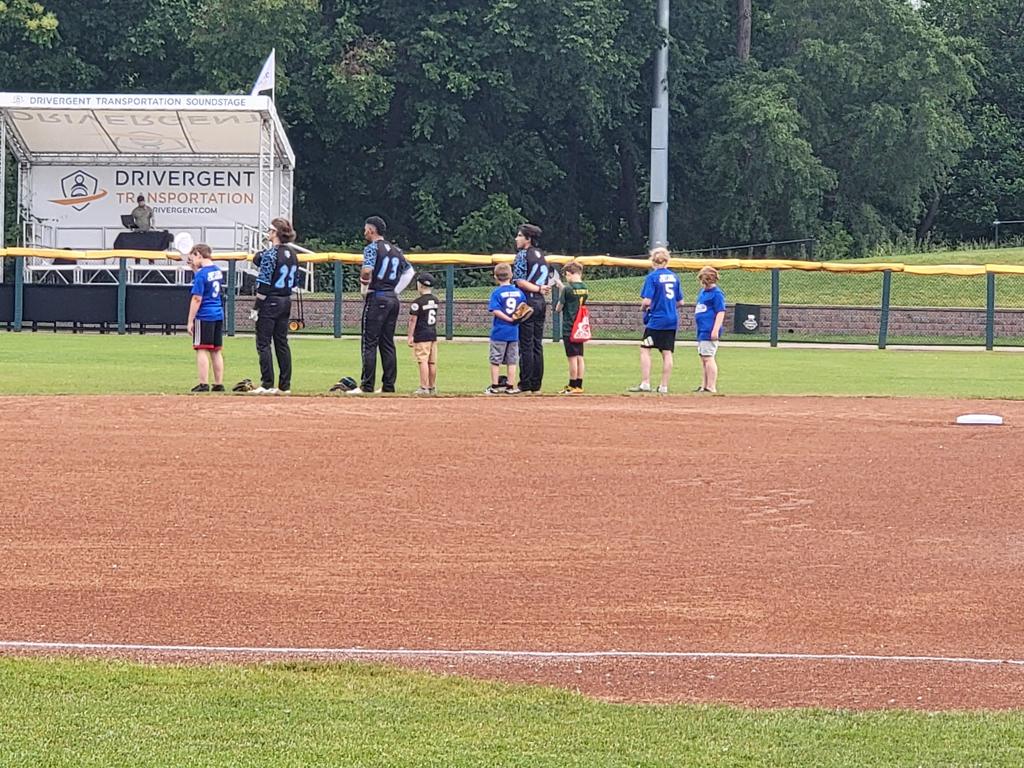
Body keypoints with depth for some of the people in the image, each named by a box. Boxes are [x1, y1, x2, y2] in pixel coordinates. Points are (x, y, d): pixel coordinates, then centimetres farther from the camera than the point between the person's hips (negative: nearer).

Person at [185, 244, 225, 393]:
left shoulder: (201, 274, -14)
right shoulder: (218, 271, 10)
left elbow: (197, 299, -15)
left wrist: (190, 321, -12)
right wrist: (194, 269, 21)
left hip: (204, 316, -8)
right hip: (218, 315, 8)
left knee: (202, 350, -4)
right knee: (216, 351, 11)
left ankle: (204, 384, -8)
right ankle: (219, 384, 12)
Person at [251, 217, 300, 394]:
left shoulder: (270, 254, -15)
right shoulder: (292, 254, 7)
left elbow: (263, 285, -17)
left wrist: (256, 307, -14)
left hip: (270, 302, -8)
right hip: (286, 301, 8)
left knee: (263, 343, -2)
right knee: (282, 343, 12)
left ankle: (267, 385, -4)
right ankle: (285, 385, 12)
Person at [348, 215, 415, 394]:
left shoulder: (372, 248, -8)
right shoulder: (396, 250, 14)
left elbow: (367, 270, -24)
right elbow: (410, 271, 22)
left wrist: (364, 289, -8)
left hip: (376, 299, -7)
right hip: (393, 299, 7)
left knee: (369, 343, -7)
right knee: (388, 344, 11)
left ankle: (367, 385, -10)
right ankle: (388, 385, 9)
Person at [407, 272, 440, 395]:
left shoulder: (418, 302, -13)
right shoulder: (435, 300, 8)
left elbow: (413, 320, -12)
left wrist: (410, 336, -9)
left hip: (421, 335, -7)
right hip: (433, 334, 7)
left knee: (423, 361, -8)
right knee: (432, 362, 10)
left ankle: (424, 388, -11)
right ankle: (432, 387, 16)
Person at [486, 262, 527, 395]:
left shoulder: (497, 292, -9)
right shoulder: (519, 292, 3)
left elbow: (495, 310, -19)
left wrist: (509, 319, -15)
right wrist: (515, 319, 1)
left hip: (499, 332, -4)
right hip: (514, 332, 4)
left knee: (495, 359, 4)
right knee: (512, 360, 10)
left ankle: (495, 386, 6)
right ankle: (510, 386, 11)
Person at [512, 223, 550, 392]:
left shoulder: (523, 255, -8)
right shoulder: (541, 255, 15)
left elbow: (520, 282, -16)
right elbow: (549, 281, 14)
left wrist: (538, 289, -11)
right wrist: (541, 289, 1)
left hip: (527, 302, -7)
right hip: (541, 302, 7)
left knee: (526, 345, -5)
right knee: (537, 345, 9)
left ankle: (526, 385, -5)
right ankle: (536, 385, 10)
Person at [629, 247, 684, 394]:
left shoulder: (652, 277, -9)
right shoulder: (674, 276, 8)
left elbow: (647, 301, -15)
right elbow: (680, 302, 12)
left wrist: (644, 307, 6)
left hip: (656, 320, -6)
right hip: (672, 321, 6)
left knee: (645, 349, -1)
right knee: (667, 352, 7)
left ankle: (645, 384, -9)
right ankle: (664, 386, 8)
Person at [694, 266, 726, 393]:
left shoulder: (716, 293, -11)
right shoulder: (703, 291, 17)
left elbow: (721, 312, -15)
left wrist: (715, 330, -21)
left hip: (710, 331, -10)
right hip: (701, 330, 10)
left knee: (708, 358, -13)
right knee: (703, 358, 13)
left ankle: (712, 387, -13)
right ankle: (704, 386, 20)